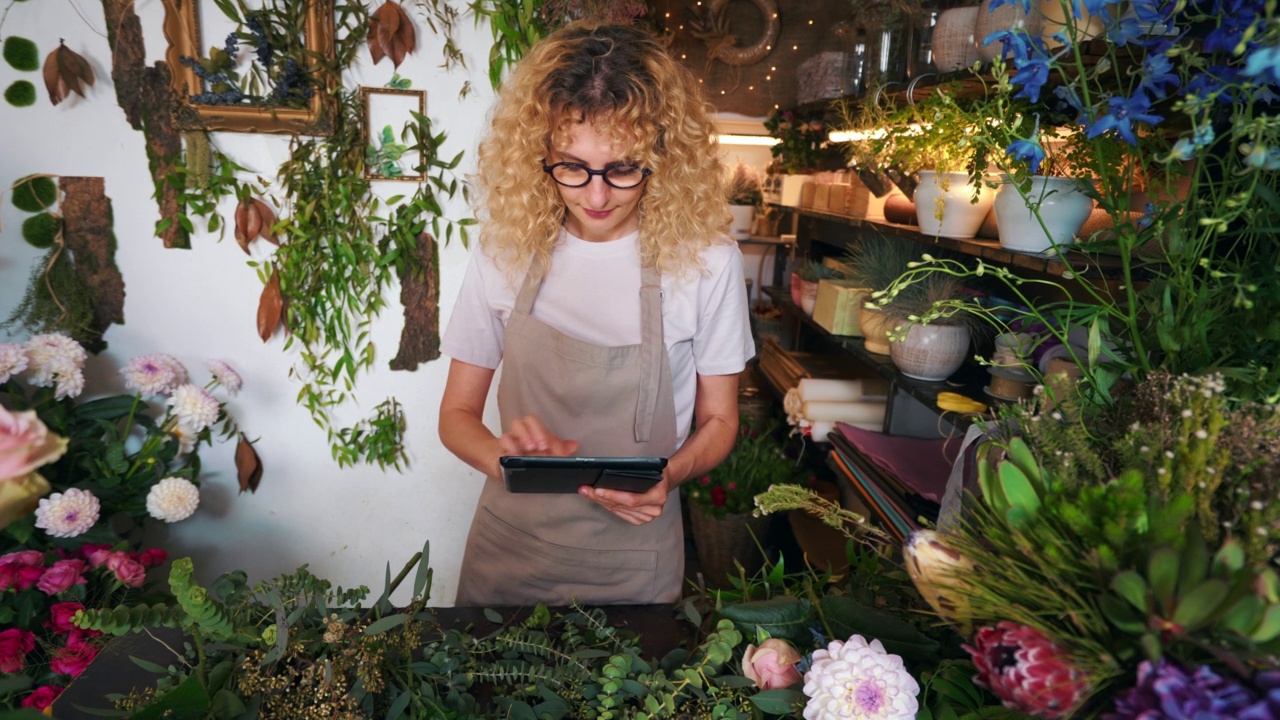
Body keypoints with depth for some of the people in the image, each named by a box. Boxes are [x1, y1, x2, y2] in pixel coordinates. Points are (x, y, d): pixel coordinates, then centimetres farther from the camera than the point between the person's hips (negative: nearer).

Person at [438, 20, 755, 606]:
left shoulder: (705, 260, -13)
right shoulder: (505, 252, -8)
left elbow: (718, 419, -2)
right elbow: (456, 414, -1)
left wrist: (668, 476, -22)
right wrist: (503, 457, -22)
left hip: (634, 561, -1)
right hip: (508, 544, 2)